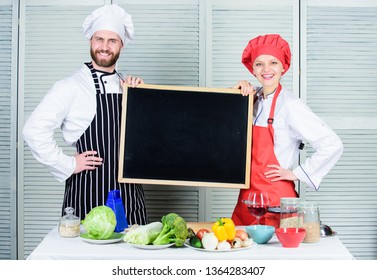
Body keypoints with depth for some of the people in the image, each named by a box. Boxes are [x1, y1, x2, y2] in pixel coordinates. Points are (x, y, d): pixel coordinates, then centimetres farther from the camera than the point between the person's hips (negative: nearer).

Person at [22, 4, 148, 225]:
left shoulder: (127, 88, 11)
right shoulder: (71, 87, -5)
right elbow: (34, 130, -11)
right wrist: (68, 165, -9)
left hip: (130, 192, 5)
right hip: (88, 194, -4)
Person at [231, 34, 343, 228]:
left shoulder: (290, 105, -13)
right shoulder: (253, 99, 7)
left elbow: (332, 145, -17)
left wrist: (296, 173, -9)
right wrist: (236, 91, 1)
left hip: (276, 198, -6)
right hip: (247, 196, 6)